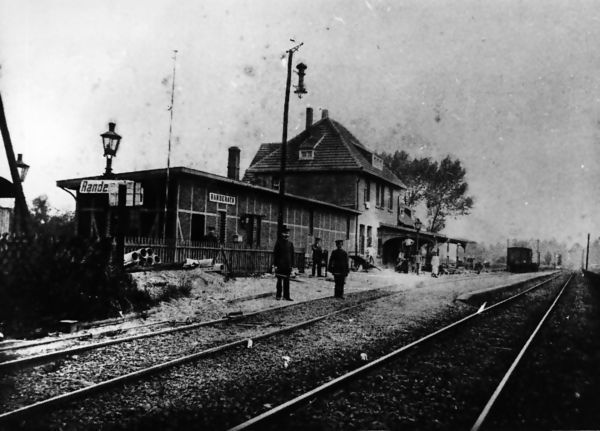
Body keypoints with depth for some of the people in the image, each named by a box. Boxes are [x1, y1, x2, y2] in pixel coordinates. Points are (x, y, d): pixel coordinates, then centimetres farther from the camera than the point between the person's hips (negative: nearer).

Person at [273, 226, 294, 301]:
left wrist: (291, 265, 6)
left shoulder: (290, 243, 8)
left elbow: (292, 255, 11)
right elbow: (275, 254, -3)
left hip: (287, 265, 3)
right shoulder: (278, 242, -1)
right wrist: (275, 264, -8)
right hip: (280, 265, -3)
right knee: (279, 280, 5)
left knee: (287, 281, 4)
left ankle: (286, 296, 8)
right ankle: (278, 295, 14)